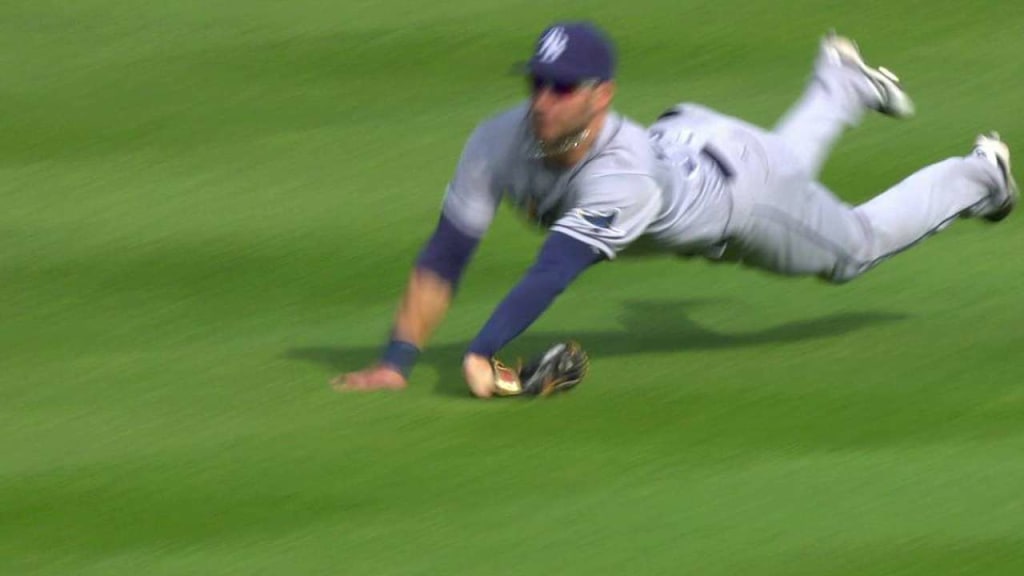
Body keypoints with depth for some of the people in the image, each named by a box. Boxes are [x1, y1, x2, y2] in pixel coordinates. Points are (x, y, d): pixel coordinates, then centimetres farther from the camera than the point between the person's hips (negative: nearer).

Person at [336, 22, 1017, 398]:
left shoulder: (620, 176, -50)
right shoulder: (500, 142, -36)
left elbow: (556, 268, -61)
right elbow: (445, 256, -34)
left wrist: (481, 353, -71)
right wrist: (397, 360, -42)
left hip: (735, 182, -5)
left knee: (857, 245, 22)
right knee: (792, 155, 37)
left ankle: (978, 177, 46)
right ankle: (842, 86, 66)